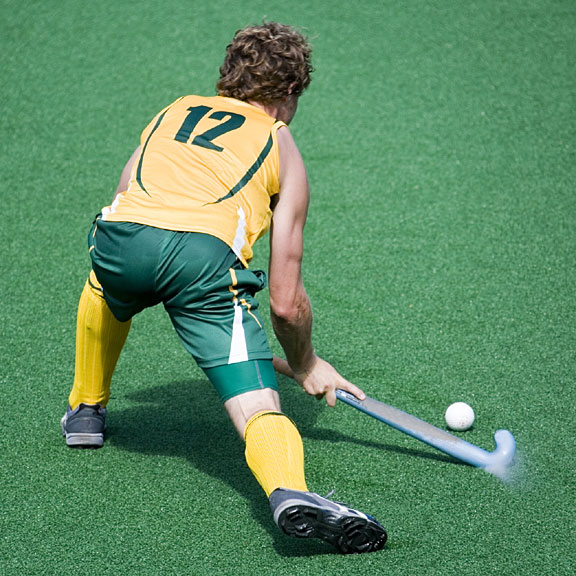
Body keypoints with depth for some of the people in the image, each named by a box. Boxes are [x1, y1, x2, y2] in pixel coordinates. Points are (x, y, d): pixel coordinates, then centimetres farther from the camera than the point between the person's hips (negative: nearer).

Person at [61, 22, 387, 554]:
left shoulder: (176, 110, 35)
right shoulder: (283, 148, 25)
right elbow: (287, 303, 18)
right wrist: (306, 366, 38)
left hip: (119, 235, 4)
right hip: (207, 254, -3)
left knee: (106, 288, 40)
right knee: (260, 411, -6)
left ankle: (86, 409, 53)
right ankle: (290, 492, -36)